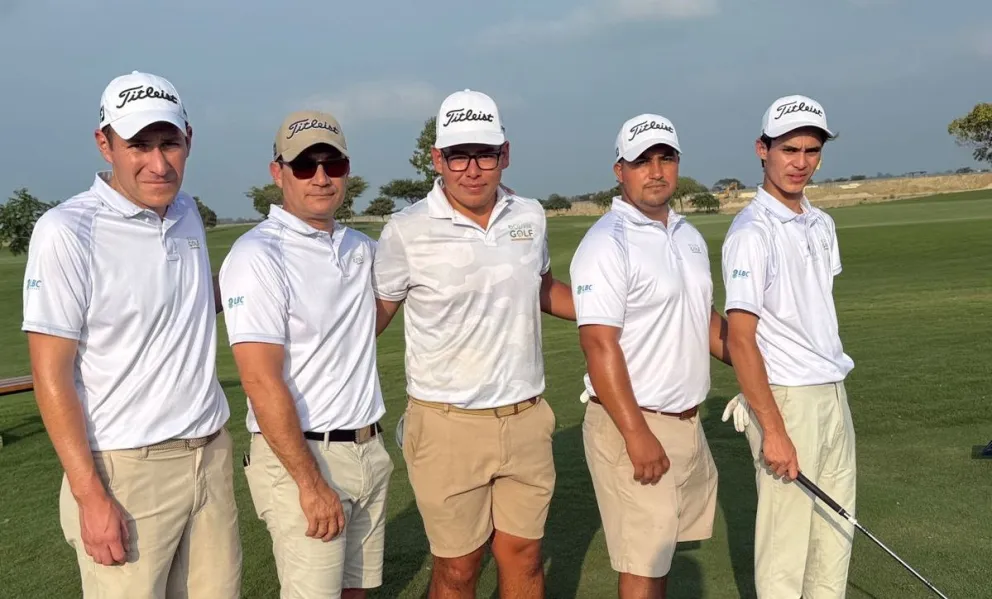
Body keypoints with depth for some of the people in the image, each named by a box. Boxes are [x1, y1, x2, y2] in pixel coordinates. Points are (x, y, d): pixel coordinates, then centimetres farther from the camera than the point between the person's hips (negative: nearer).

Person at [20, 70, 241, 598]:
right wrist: (90, 496, -16)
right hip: (127, 471, -6)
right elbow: (51, 374, -13)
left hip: (212, 453, 6)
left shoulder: (186, 212, 8)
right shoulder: (67, 231, -12)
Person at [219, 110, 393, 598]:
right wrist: (311, 484, -19)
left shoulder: (360, 247, 9)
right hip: (299, 456, -7)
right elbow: (263, 383, -18)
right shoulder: (258, 255, -14)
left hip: (370, 449, 7)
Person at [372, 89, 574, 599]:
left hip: (527, 419, 4)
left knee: (524, 557, 13)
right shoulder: (407, 231, -9)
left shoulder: (530, 216, 4)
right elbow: (375, 312, 0)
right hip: (448, 425, -4)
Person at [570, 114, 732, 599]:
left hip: (686, 421, 8)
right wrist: (636, 433, -24)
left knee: (661, 550, 20)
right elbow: (599, 345, -21)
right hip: (632, 424, -8)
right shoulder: (607, 244, -15)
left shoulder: (689, 236, 12)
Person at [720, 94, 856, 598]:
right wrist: (773, 430, -20)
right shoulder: (752, 232, -15)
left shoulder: (821, 224, 10)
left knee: (836, 529, 16)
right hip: (787, 398, -8)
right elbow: (740, 338, -18)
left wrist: (833, 382, 15)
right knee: (786, 538, 1)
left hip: (834, 393, 8)